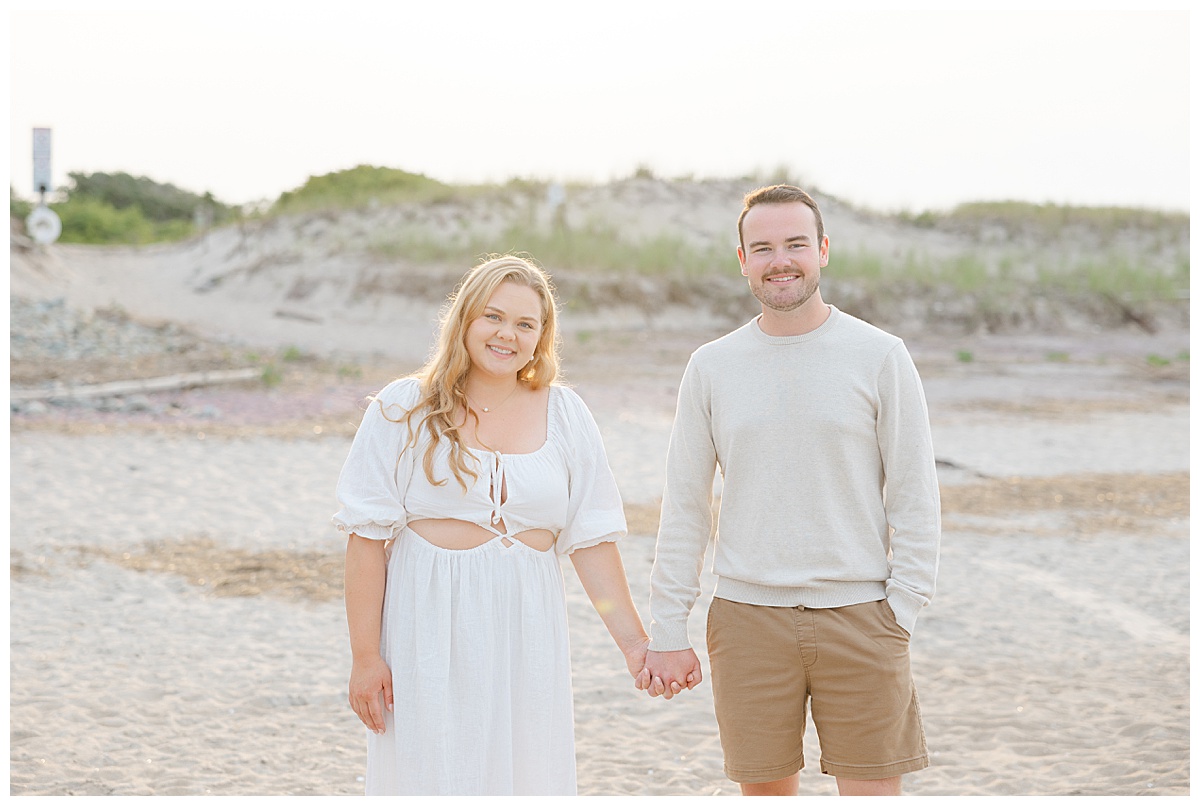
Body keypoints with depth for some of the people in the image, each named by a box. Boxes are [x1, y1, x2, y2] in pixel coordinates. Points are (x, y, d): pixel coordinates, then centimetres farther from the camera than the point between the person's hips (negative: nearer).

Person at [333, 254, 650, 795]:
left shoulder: (564, 415, 7)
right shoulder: (404, 410, -1)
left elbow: (590, 537, 7)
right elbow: (368, 537, -4)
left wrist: (632, 641, 1)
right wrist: (365, 655, -8)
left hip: (524, 632, 3)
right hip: (428, 629, -3)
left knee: (524, 774, 6)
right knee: (431, 776, -1)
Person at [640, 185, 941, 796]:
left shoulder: (880, 357, 1)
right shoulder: (712, 367, 6)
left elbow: (914, 499, 1)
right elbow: (684, 508, 8)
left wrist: (901, 612, -6)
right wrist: (667, 632, 3)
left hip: (858, 614, -1)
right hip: (748, 616, 2)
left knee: (872, 793, 0)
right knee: (767, 791, 7)